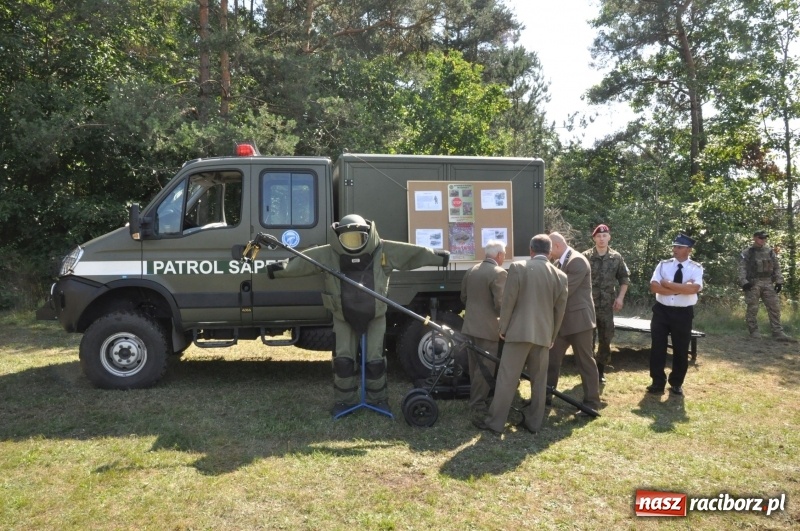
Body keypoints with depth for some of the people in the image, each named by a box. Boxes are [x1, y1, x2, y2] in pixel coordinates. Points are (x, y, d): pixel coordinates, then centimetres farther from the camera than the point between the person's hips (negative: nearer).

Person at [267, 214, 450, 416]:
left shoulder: (384, 250, -10)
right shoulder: (328, 254, -9)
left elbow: (415, 253, -5)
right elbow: (301, 261, -7)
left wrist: (439, 257, -2)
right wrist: (280, 268, -15)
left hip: (375, 316, 0)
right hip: (343, 317, 1)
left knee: (375, 359, 3)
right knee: (343, 359, 1)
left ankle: (378, 398, 22)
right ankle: (344, 400, 18)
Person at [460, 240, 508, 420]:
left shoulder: (471, 271, 9)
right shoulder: (499, 273, -14)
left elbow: (463, 297, 16)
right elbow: (500, 304, -18)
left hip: (470, 325, 8)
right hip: (487, 328, -7)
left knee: (475, 367, 18)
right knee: (485, 368, 0)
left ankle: (475, 400, 30)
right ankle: (478, 406, 4)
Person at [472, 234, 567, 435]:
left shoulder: (518, 267, -6)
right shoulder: (560, 276, 5)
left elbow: (508, 301, -7)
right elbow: (559, 310, 10)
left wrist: (503, 328, 3)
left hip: (519, 331, -4)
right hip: (543, 333, 4)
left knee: (507, 378, 0)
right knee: (539, 380, 12)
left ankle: (495, 422, 5)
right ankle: (533, 422, 19)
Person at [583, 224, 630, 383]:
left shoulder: (616, 257, 3)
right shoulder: (585, 256, -4)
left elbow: (624, 278, 9)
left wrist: (620, 297, -1)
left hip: (607, 304, 3)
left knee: (606, 337, 9)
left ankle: (600, 370, 22)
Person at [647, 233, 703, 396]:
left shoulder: (696, 268, -3)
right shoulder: (663, 265, 1)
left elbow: (694, 288, -22)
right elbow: (654, 287, -12)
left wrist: (668, 284, -18)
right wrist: (680, 288, -18)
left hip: (683, 313, -1)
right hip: (661, 310, 1)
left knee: (681, 350, 10)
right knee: (658, 348, 5)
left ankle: (676, 383, 27)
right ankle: (658, 382, 19)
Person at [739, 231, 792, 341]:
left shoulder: (770, 251, 12)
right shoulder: (747, 253, 0)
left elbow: (776, 267, 13)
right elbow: (742, 269, -6)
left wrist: (779, 281, 3)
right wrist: (744, 282, -17)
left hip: (768, 283, 4)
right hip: (752, 283, -4)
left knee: (774, 307, -2)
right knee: (752, 308, -1)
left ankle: (778, 332, 0)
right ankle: (754, 331, 7)